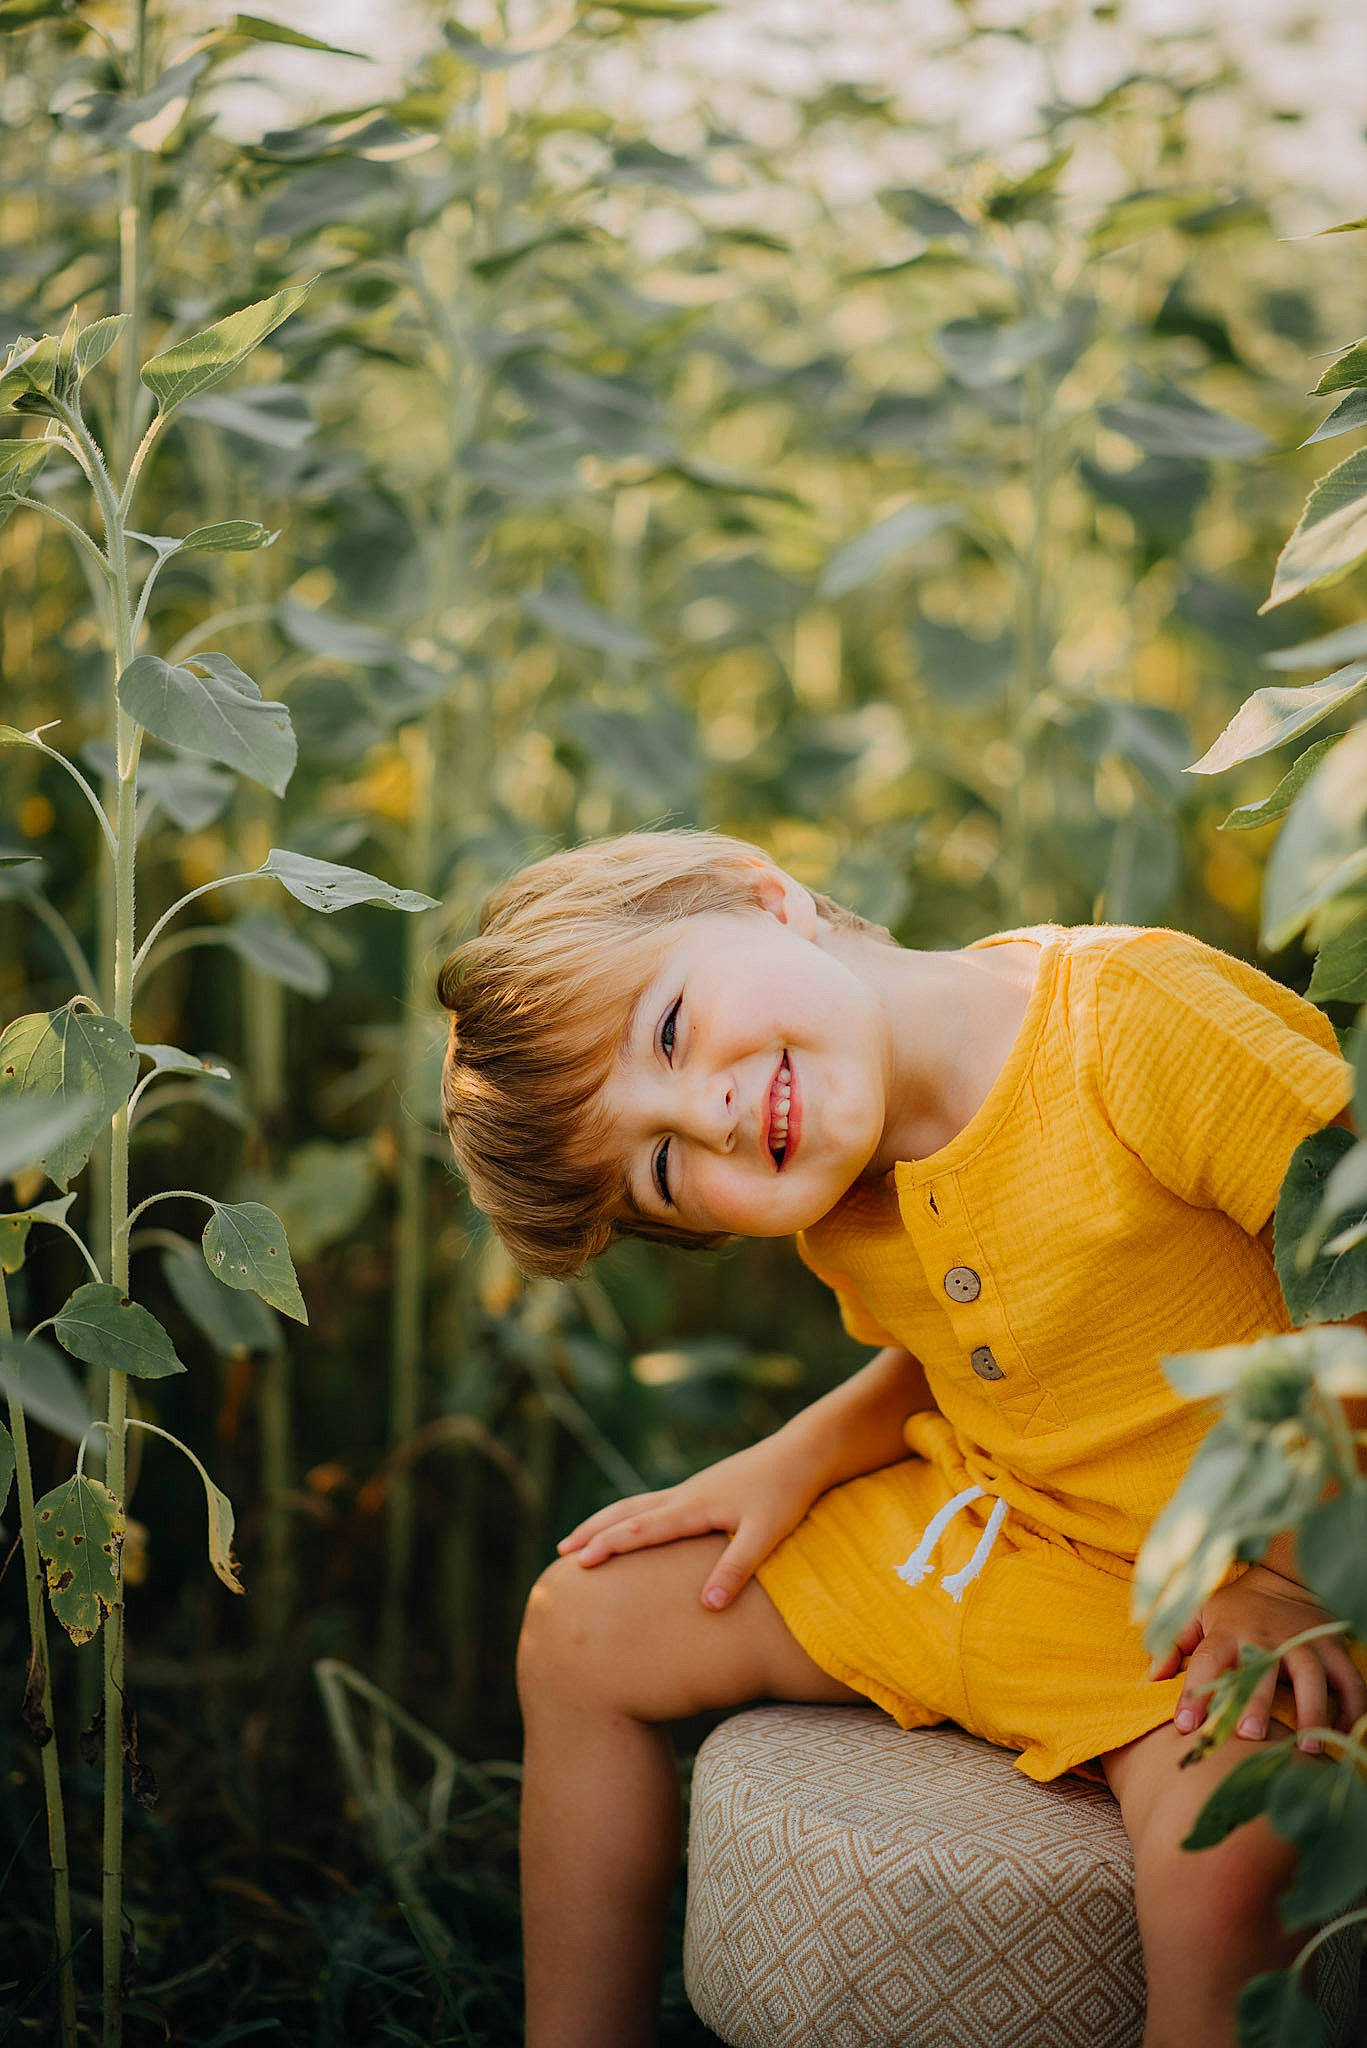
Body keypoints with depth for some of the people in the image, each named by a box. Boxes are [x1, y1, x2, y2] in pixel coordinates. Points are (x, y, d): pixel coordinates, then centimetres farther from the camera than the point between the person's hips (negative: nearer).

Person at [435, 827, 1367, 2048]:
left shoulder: (1135, 1018, -26)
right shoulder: (838, 1210, -1)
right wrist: (793, 1464, -1)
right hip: (978, 1533, 7)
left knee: (1227, 1872, -37)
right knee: (586, 1627, 10)